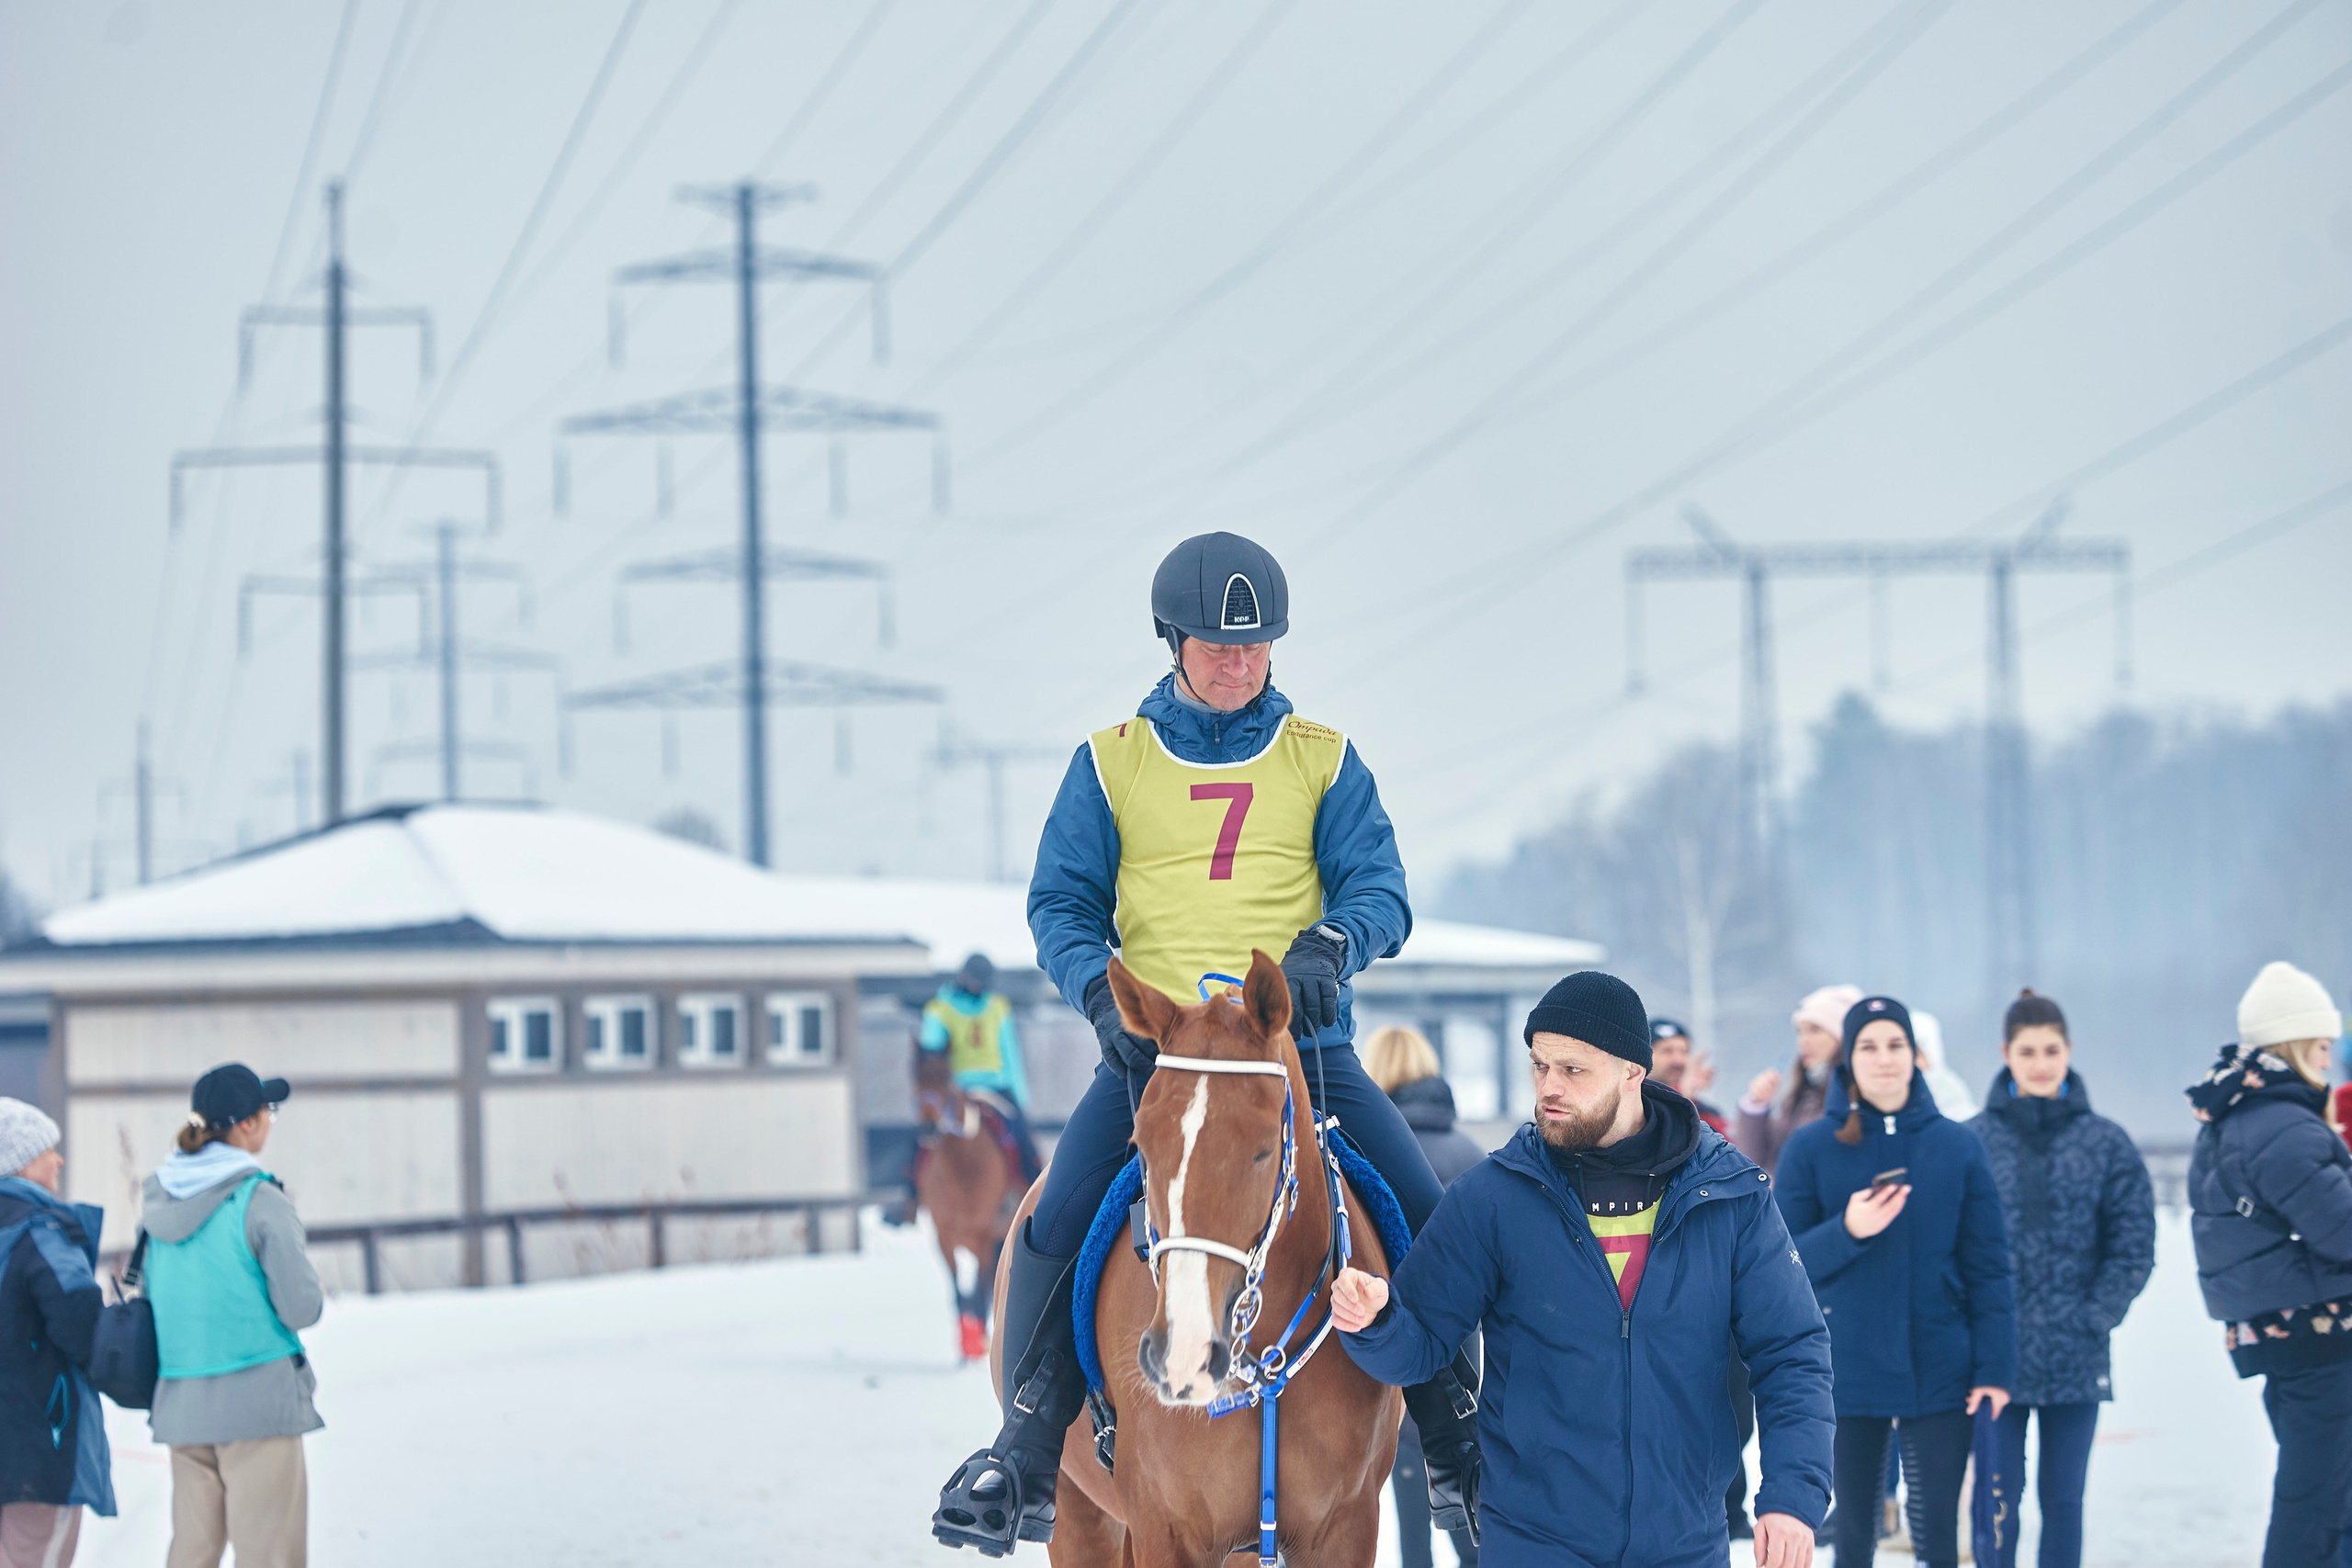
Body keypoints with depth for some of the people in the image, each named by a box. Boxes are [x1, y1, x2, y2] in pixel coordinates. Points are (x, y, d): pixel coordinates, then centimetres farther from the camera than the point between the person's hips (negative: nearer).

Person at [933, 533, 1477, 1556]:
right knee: (1054, 1230, -21)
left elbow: (1380, 890, 2)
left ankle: (1459, 1453, 4)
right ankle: (1027, 1463, -5)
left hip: (1302, 1042, 1)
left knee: (1431, 1224, -13)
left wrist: (1331, 941, -21)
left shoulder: (1324, 763, 10)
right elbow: (1060, 906, 8)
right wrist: (1100, 991, -12)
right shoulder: (1109, 764, 9)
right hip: (1153, 1044, 0)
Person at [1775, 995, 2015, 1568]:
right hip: (1847, 1375, 0)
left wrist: (1994, 1368, -5)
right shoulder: (1811, 1148, 0)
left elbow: (1988, 1267, 2)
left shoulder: (1958, 1146, 2)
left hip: (1940, 1374, 0)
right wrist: (1847, 1232, -19)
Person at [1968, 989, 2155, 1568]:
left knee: (2063, 1499, 8)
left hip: (2075, 1361, 1)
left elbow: (2134, 1249, 3)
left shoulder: (2106, 1143, 2)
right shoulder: (1972, 1141, -1)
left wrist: (2095, 1320, -5)